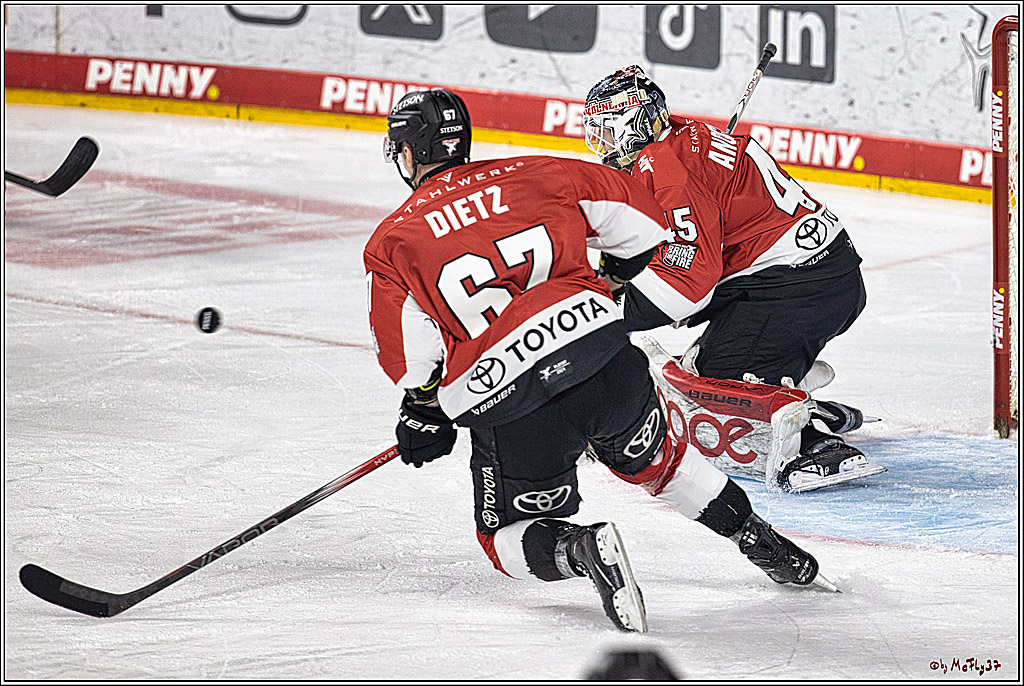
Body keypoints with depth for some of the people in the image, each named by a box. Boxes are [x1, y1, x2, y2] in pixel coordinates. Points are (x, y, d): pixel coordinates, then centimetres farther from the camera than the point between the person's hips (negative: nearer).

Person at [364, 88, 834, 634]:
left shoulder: (392, 242, 7)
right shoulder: (529, 175, 15)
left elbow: (412, 357, -2)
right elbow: (638, 218, 19)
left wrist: (423, 412, 17)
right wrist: (606, 280, 36)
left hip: (506, 403, -3)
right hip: (599, 345, 4)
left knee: (507, 535, 16)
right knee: (653, 460, 32)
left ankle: (580, 548, -14)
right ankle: (761, 542, 32)